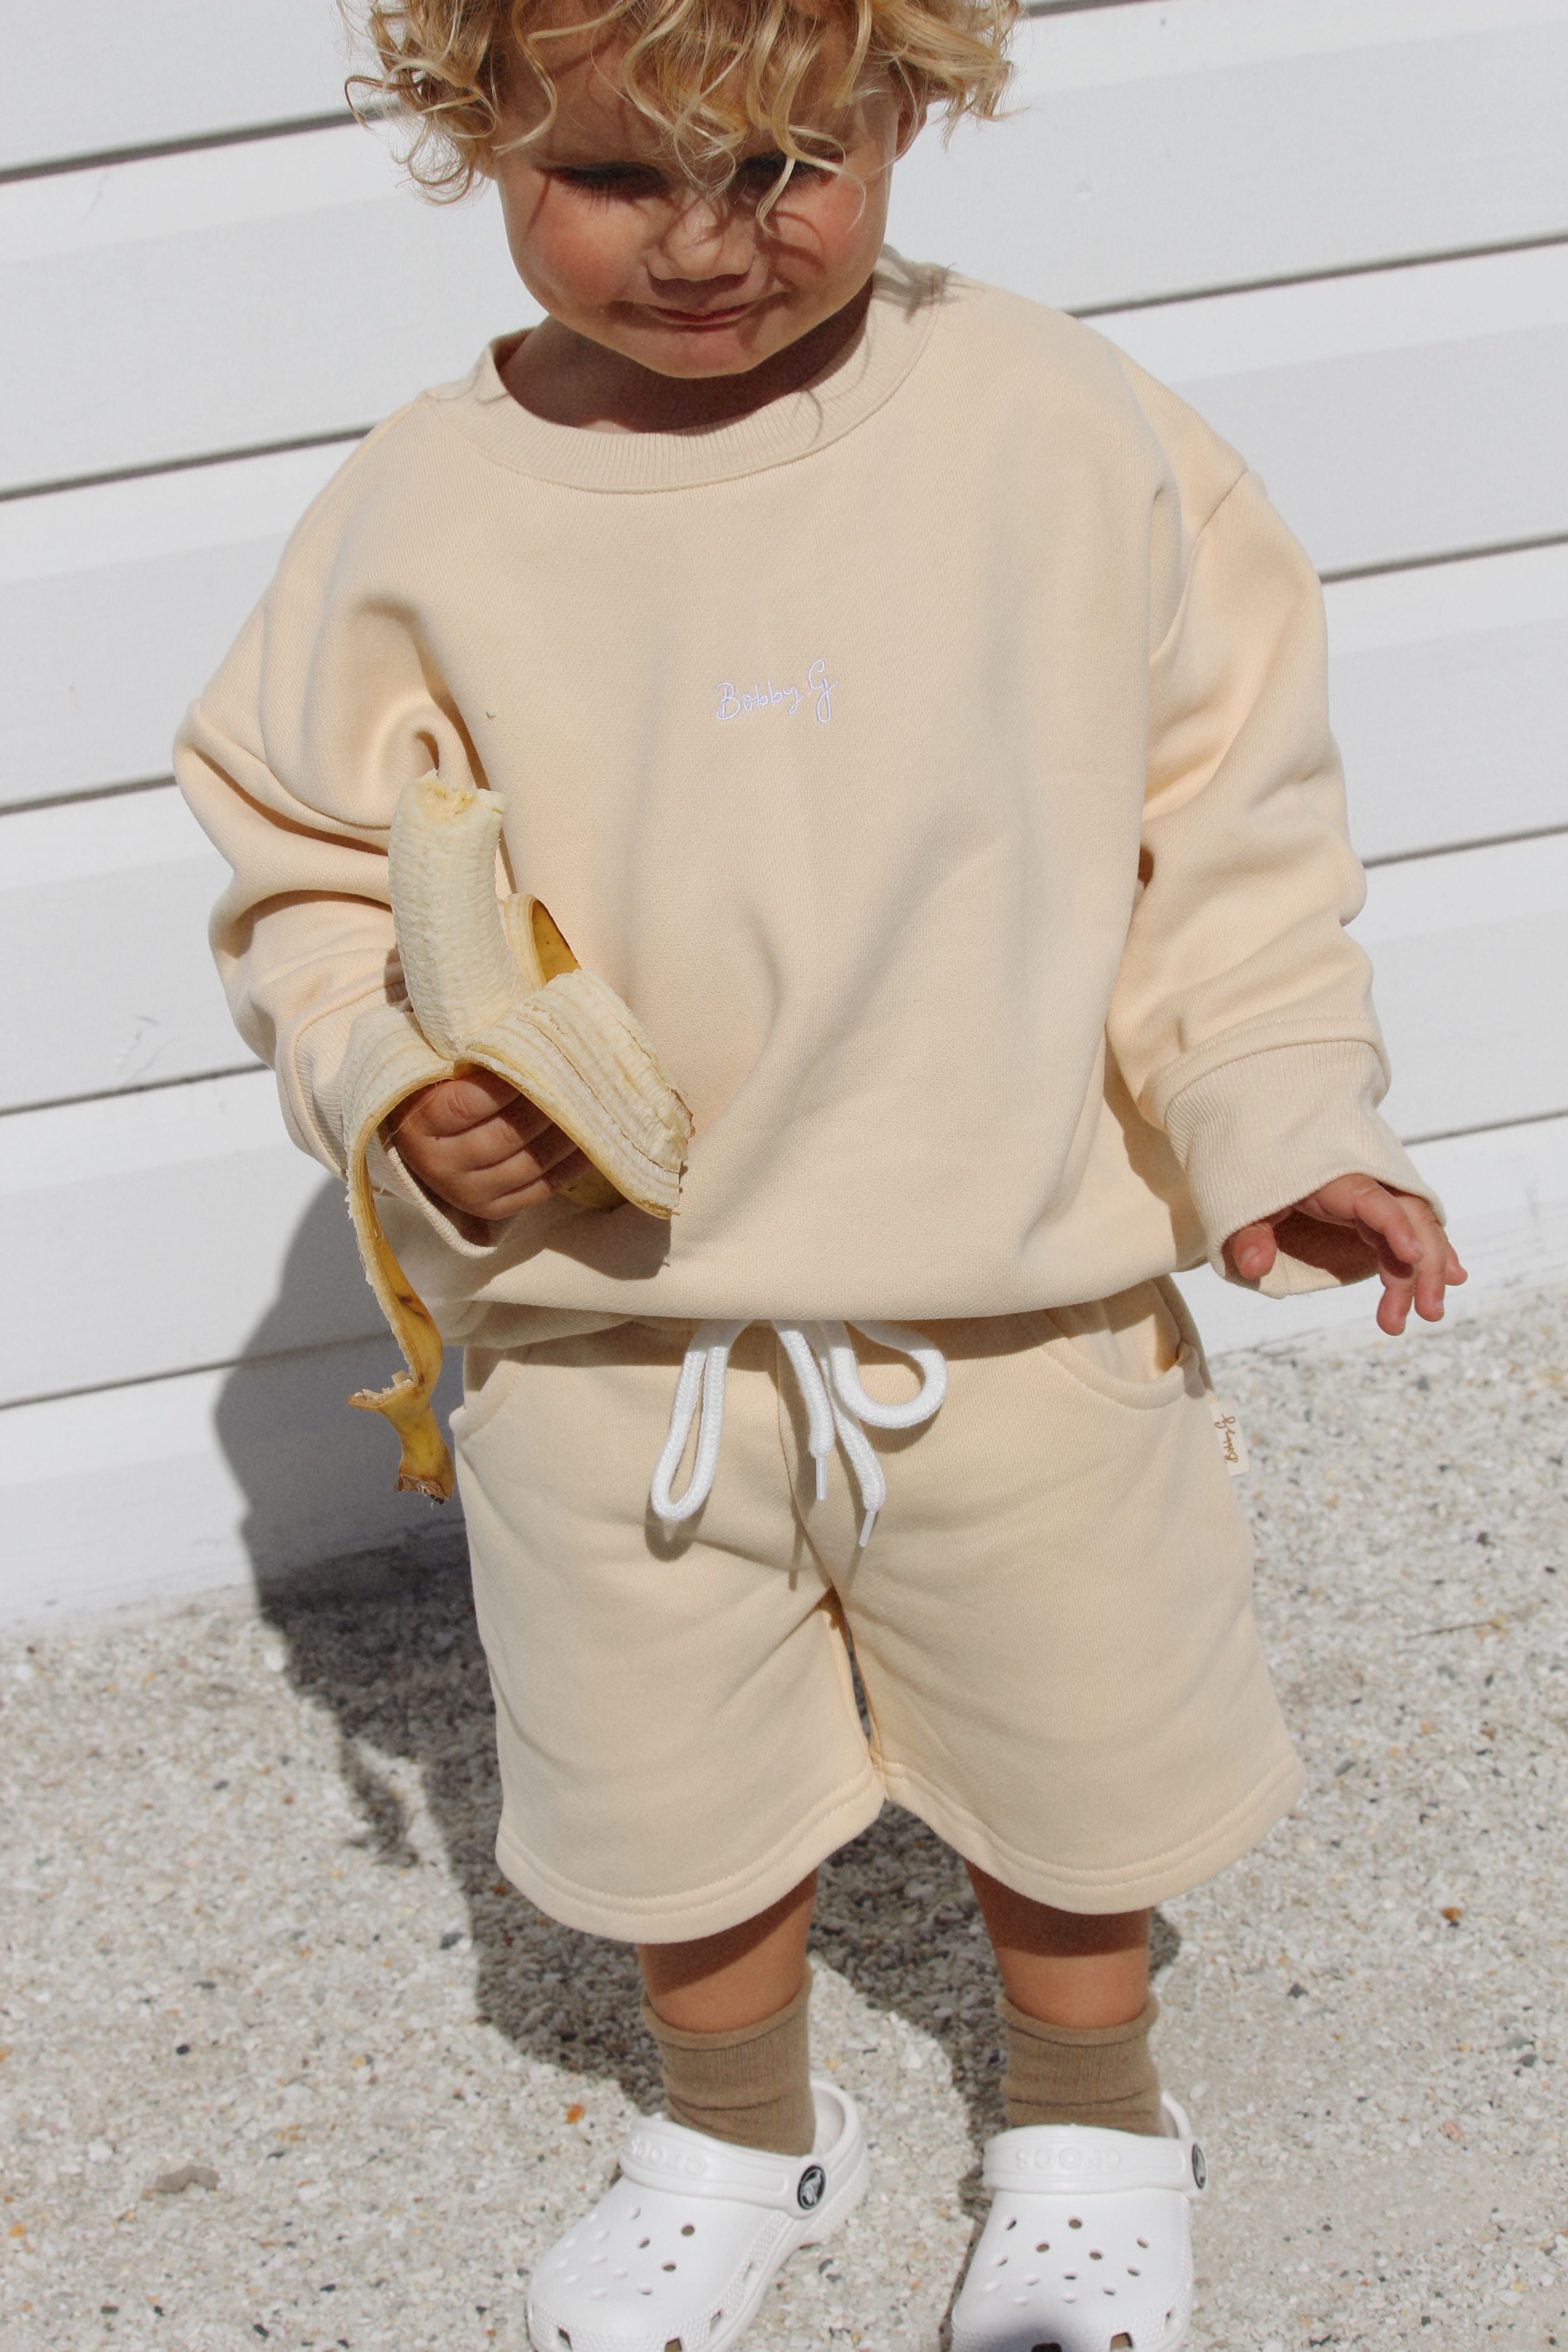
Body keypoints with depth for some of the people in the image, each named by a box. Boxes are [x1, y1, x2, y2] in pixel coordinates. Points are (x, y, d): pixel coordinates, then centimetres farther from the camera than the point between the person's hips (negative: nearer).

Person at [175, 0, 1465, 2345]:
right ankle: (737, 2131, 50)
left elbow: (1230, 827, -2)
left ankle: (1090, 2120, 50)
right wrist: (392, 1087, -16)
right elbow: (306, 879, 3)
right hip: (605, 1343, 1)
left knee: (1074, 1768, 19)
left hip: (1014, 1314, 0)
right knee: (672, 1797, 19)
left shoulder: (1057, 425, -9)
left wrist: (1282, 1122, -10)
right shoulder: (428, 520, -8)